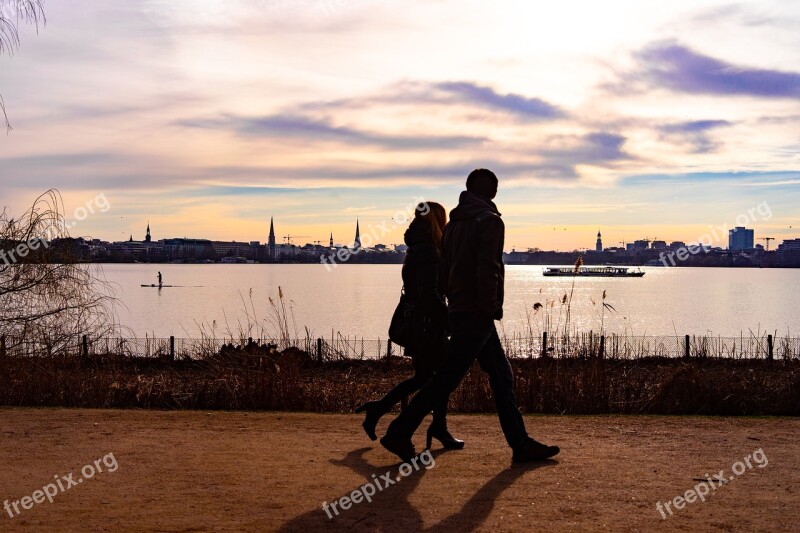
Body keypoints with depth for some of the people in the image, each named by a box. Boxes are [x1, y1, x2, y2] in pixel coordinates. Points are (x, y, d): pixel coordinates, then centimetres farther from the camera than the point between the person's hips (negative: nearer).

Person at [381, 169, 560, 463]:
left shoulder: (454, 223, 14)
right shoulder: (490, 221, -11)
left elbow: (444, 270, 16)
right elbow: (487, 271, -20)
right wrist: (489, 310, -15)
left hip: (459, 310, 9)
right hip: (477, 314, -9)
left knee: (502, 376, 11)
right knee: (446, 379, -5)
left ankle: (521, 444, 13)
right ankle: (399, 433, 0)